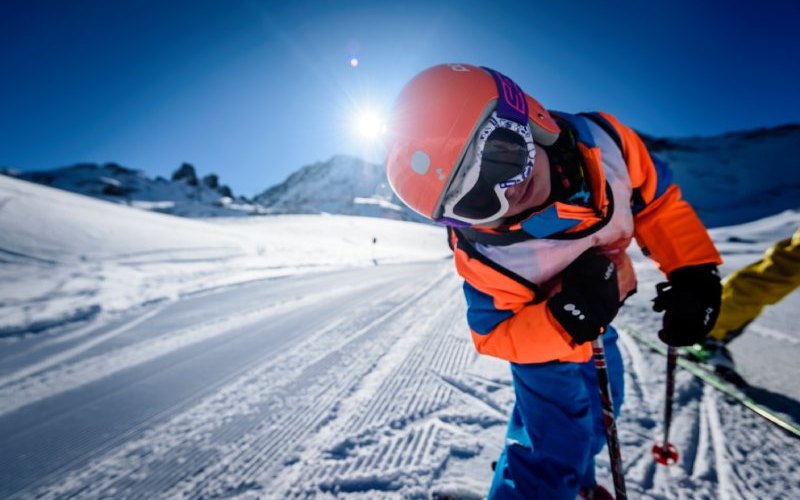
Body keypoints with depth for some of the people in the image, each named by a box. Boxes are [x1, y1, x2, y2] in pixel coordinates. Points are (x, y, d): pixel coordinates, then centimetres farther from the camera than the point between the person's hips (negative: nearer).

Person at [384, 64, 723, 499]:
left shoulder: (600, 139, -27)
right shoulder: (483, 249, -37)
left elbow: (657, 201, -10)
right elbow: (497, 335, -23)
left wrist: (694, 269, -22)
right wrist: (568, 321, -39)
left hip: (599, 323, 6)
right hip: (545, 345, -6)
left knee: (598, 415, 28)